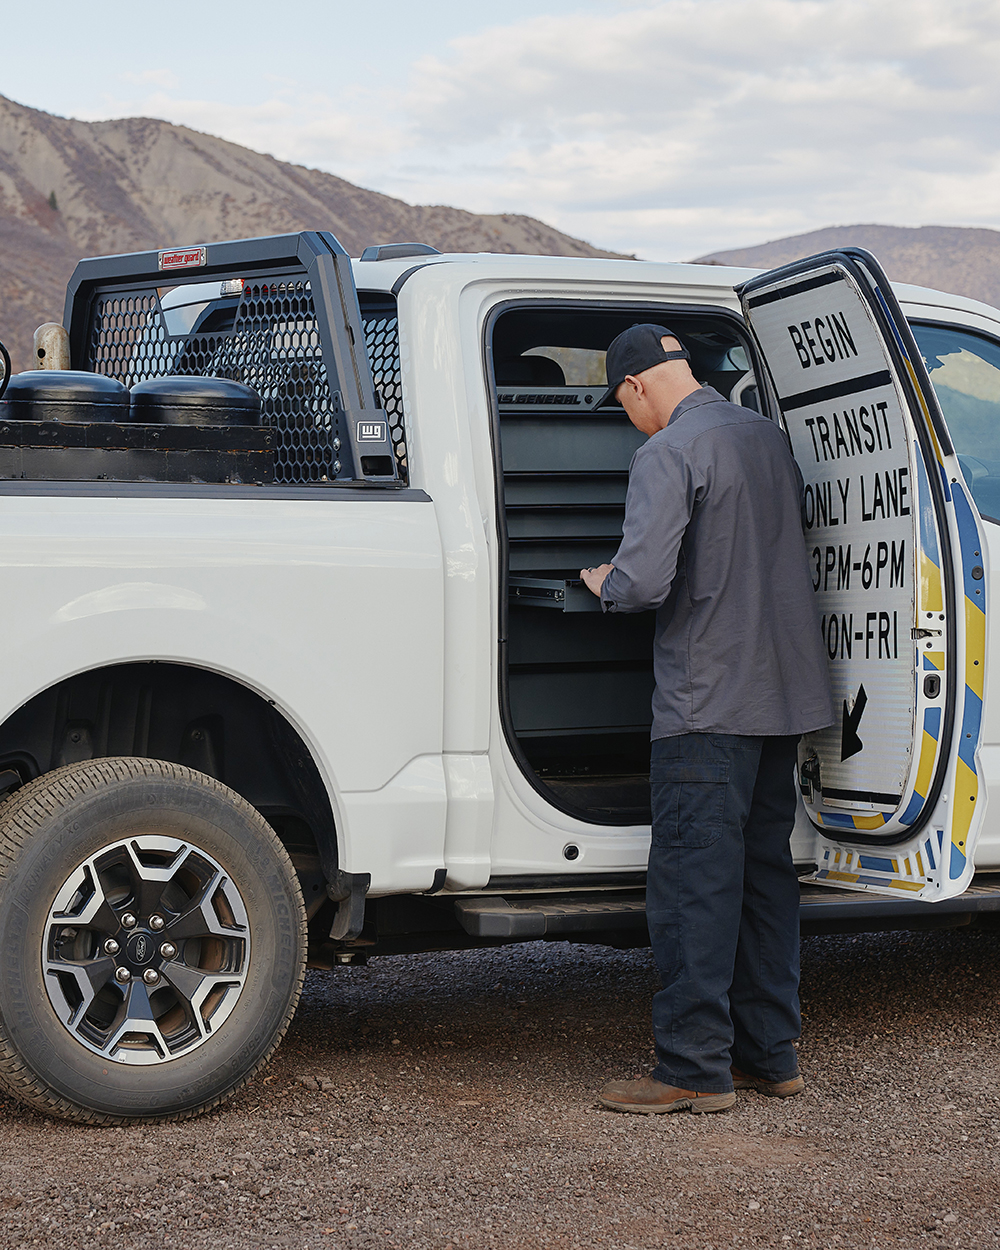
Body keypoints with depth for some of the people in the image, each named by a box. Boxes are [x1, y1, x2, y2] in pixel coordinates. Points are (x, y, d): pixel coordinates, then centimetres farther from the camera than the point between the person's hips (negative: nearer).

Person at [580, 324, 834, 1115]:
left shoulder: (668, 454, -13)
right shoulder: (767, 436, 12)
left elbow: (643, 583, -21)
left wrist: (603, 582, -1)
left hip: (709, 702, -8)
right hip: (786, 693, 8)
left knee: (693, 885, -3)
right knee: (765, 871, 14)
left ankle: (696, 1068, -1)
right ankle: (769, 1054, 19)